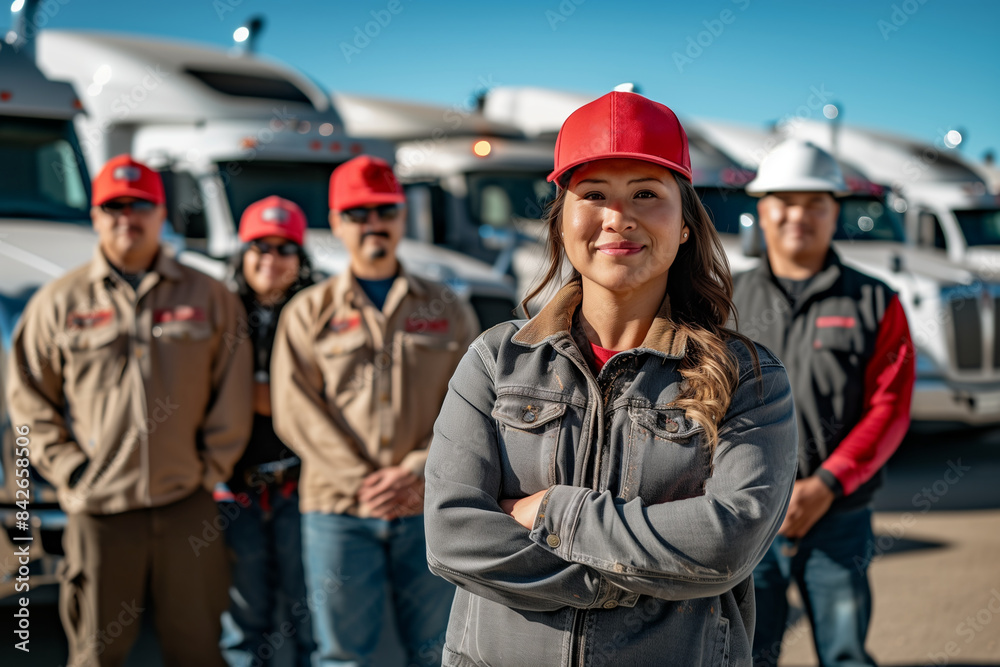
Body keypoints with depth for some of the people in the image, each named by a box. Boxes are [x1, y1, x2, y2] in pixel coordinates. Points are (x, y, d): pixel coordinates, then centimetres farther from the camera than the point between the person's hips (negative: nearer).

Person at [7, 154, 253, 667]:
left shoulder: (209, 297, 6)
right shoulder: (58, 302, 3)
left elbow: (232, 395, 7)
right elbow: (29, 397, 6)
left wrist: (211, 466, 1)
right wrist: (69, 469, -2)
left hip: (188, 508, 1)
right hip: (98, 510, -1)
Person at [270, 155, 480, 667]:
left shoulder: (446, 309, 11)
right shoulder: (308, 312, 7)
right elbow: (297, 412, -2)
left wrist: (416, 472, -12)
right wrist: (360, 481, -12)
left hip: (429, 507, 1)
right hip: (338, 510, -1)